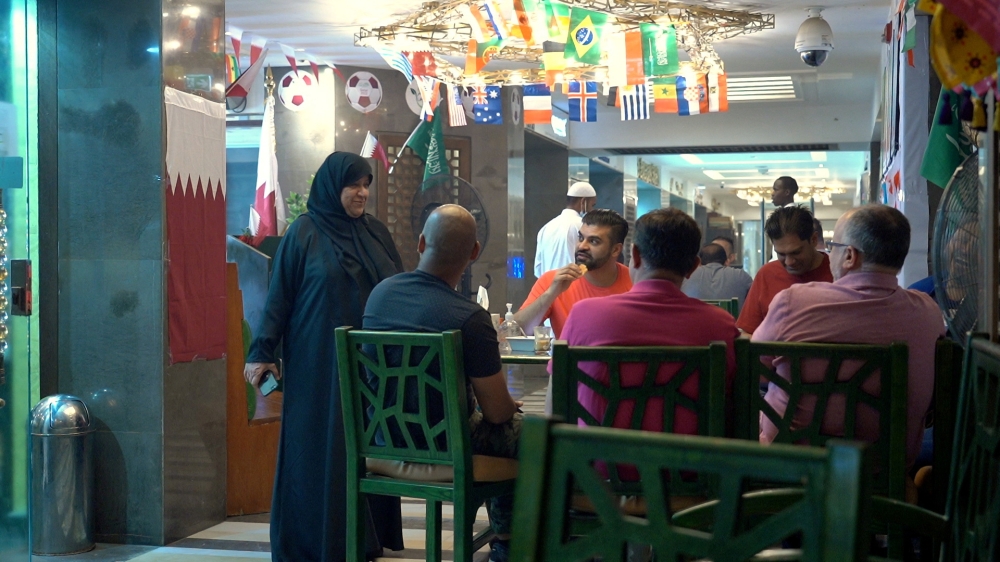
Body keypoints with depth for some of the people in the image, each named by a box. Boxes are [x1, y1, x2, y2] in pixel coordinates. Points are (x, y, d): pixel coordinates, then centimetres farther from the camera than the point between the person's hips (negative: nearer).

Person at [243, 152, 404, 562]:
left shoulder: (376, 232, 10)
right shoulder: (304, 232, -3)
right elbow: (279, 295, -5)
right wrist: (262, 353, -10)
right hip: (319, 363, -4)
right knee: (319, 451, 1)